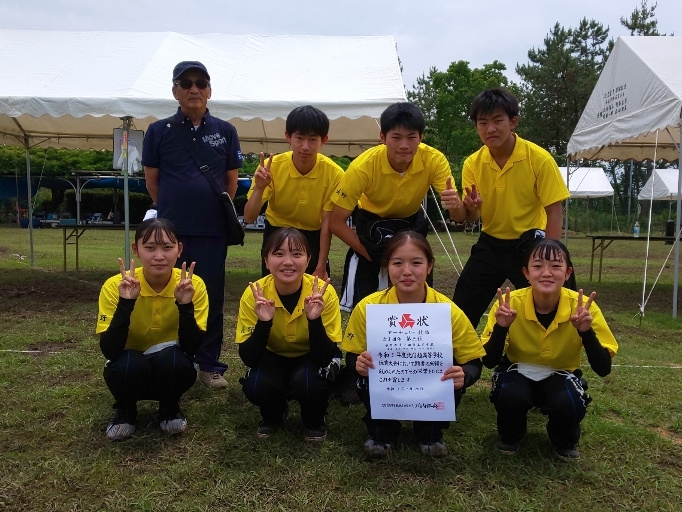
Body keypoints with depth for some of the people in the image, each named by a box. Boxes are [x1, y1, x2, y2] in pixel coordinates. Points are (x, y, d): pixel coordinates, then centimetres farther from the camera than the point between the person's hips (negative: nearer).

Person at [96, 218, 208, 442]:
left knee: (174, 357, -32)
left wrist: (185, 305, -36)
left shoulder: (194, 285, -19)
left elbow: (192, 348, -22)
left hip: (172, 370, 0)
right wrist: (126, 302, -37)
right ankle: (125, 413, 2)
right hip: (131, 372, 0)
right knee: (129, 363, -33)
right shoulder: (115, 286, -20)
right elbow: (109, 351, -26)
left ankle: (170, 411, 1)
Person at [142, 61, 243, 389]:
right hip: (171, 230, 0)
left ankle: (209, 364, 21)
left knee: (212, 298, 6)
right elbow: (152, 180, 7)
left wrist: (214, 209, 9)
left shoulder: (225, 131, 5)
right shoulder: (159, 131, 2)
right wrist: (173, 211, 7)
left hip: (213, 230, 1)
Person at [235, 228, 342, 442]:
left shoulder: (324, 293, -28)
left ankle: (314, 422, 3)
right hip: (274, 356, 2)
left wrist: (314, 319, -43)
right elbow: (248, 358, -24)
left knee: (309, 380, -33)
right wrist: (263, 322, -41)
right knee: (255, 385, -28)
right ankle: (273, 416, 9)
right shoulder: (253, 294, -24)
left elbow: (325, 357, -28)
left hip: (311, 357, -1)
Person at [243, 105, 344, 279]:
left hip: (314, 239, 0)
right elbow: (249, 218, -19)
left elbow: (327, 224, -13)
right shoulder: (272, 167, -19)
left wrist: (321, 268, -15)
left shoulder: (334, 174, -20)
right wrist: (259, 188, -37)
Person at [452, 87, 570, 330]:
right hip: (490, 244, 3)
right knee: (461, 312, 5)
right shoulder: (472, 164, -6)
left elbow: (554, 212, -12)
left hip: (529, 243, -3)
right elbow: (471, 218, -2)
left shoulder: (539, 158, -16)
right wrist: (471, 207, -26)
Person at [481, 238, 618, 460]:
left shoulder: (584, 307, -22)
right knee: (511, 394, -32)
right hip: (518, 373, 0)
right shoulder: (510, 303, -23)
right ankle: (510, 437, 5)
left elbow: (603, 369, -22)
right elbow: (489, 362, -21)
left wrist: (586, 331, -38)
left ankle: (565, 442, 6)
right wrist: (501, 327, -38)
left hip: (560, 377, 1)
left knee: (570, 402, -31)